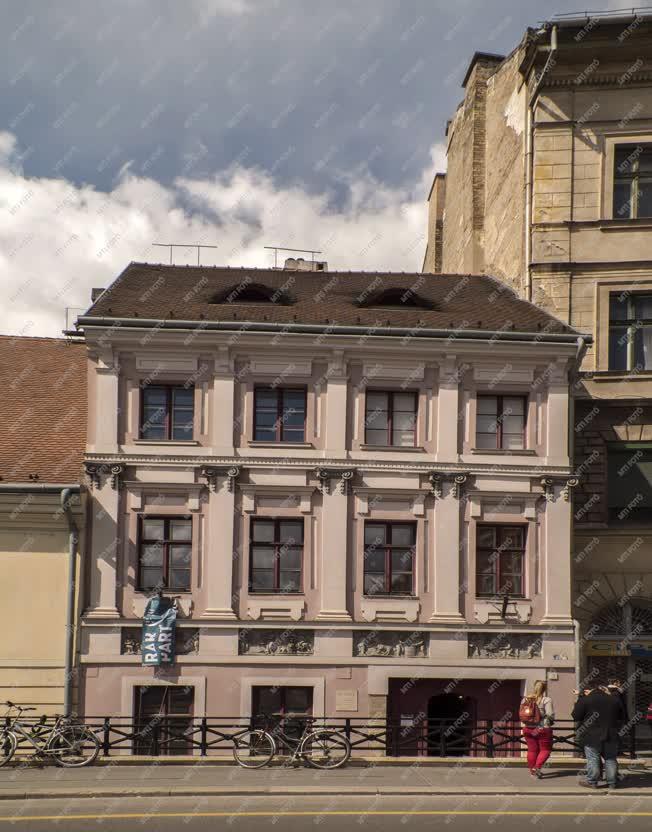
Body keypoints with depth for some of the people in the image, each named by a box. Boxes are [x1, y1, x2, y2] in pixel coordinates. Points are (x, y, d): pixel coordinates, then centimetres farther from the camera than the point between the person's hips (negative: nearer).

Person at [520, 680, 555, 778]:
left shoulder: (525, 699, 5)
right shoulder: (546, 700, -11)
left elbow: (521, 713, 11)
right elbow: (550, 715, -14)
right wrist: (550, 722, 6)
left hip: (528, 728, 5)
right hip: (543, 729, -5)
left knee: (532, 750, 14)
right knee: (545, 749, 7)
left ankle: (532, 770, 20)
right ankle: (537, 767, -8)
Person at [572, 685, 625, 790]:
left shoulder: (584, 700, -6)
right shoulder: (615, 700, 7)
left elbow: (576, 716, -5)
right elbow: (622, 718, 15)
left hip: (592, 736, -3)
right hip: (611, 736, 3)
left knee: (593, 759, 1)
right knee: (611, 759, 10)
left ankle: (592, 782, 2)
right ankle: (612, 782, 12)